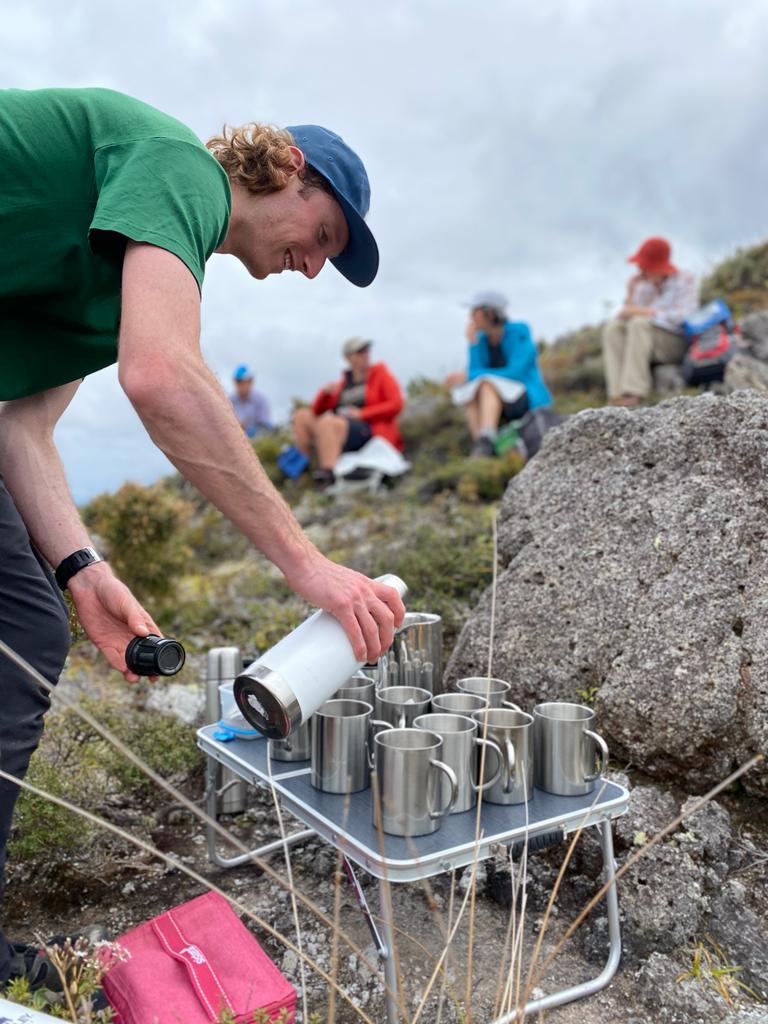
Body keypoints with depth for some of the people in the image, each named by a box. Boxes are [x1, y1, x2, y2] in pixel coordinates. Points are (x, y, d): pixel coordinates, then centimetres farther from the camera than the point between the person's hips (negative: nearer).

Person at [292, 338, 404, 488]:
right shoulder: (344, 383, 21)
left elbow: (396, 404, -7)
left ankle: (328, 474, -49)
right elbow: (317, 411, 19)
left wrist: (361, 413, -11)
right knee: (301, 416, -7)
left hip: (371, 431, -6)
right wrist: (325, 392, -2)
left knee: (327, 422, -32)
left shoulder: (381, 374, 9)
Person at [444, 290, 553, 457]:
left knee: (487, 384, -32)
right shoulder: (482, 339, 2)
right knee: (469, 394, -23)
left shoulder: (519, 333, -15)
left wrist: (469, 376, -24)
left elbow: (516, 374, -25)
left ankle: (484, 445, -46)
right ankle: (482, 453, -33)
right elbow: (474, 372, -9)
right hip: (502, 405, 6)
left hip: (529, 401, -6)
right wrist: (472, 342, -19)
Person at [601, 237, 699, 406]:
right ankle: (618, 393, -32)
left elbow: (683, 317, -21)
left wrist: (645, 312, -22)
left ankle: (634, 393, -37)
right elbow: (629, 312, 3)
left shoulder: (686, 280, -7)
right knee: (612, 329, -19)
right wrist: (630, 292, -11)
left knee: (639, 324, -30)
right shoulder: (643, 285, 6)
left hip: (678, 343, -5)